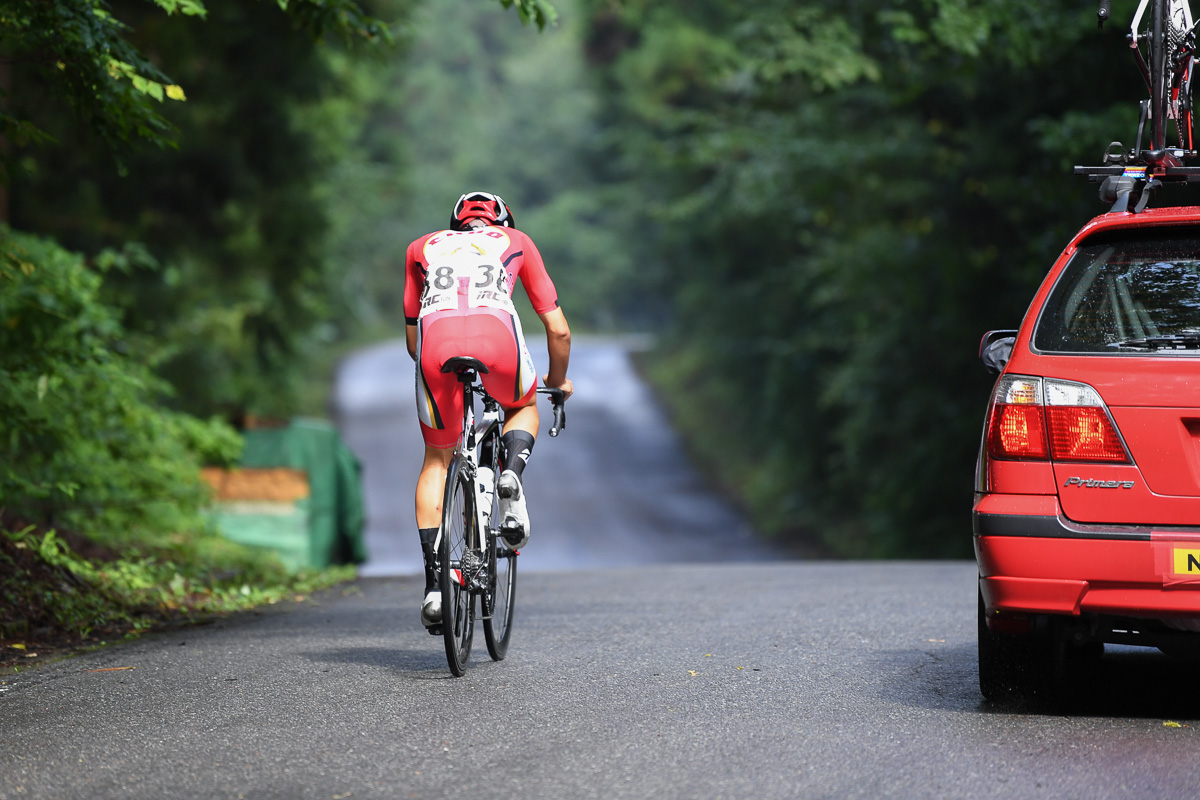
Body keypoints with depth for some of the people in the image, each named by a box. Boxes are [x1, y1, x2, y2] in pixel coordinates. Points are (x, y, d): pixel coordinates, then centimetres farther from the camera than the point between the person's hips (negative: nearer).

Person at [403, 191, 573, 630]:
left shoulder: (422, 247, 36)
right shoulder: (516, 241, 33)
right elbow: (558, 330, 32)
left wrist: (433, 367, 56)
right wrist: (559, 380, 50)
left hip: (436, 339, 1)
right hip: (497, 334, -1)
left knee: (437, 459, 20)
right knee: (524, 409, 33)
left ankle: (434, 582, 8)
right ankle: (511, 474, 0)